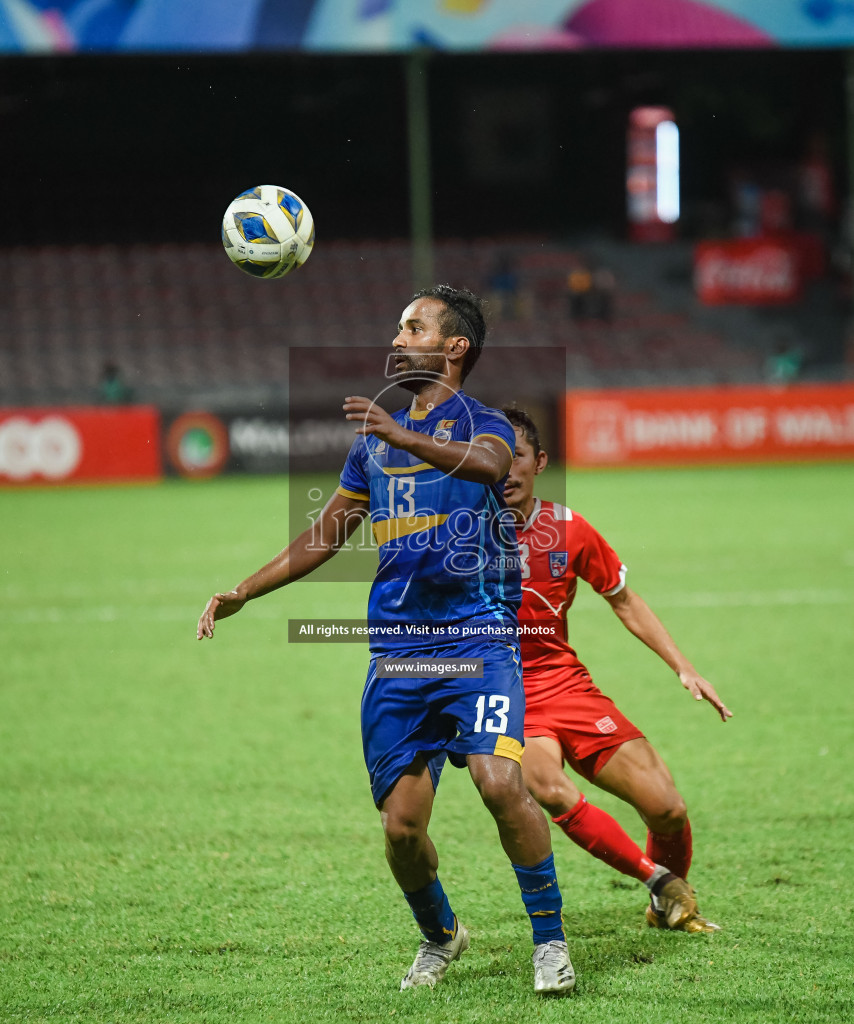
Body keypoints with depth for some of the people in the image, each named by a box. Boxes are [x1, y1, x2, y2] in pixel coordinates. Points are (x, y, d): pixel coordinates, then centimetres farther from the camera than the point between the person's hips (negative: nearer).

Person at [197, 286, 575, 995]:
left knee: (501, 781, -24)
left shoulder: (482, 423, -1)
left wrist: (403, 438, -43)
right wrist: (243, 592, 23)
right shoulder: (375, 441, 18)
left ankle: (550, 939, -8)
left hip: (479, 638, -5)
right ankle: (439, 936, 27)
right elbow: (325, 534, 28)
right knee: (401, 823, 0)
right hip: (398, 651, 5)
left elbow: (487, 462, -27)